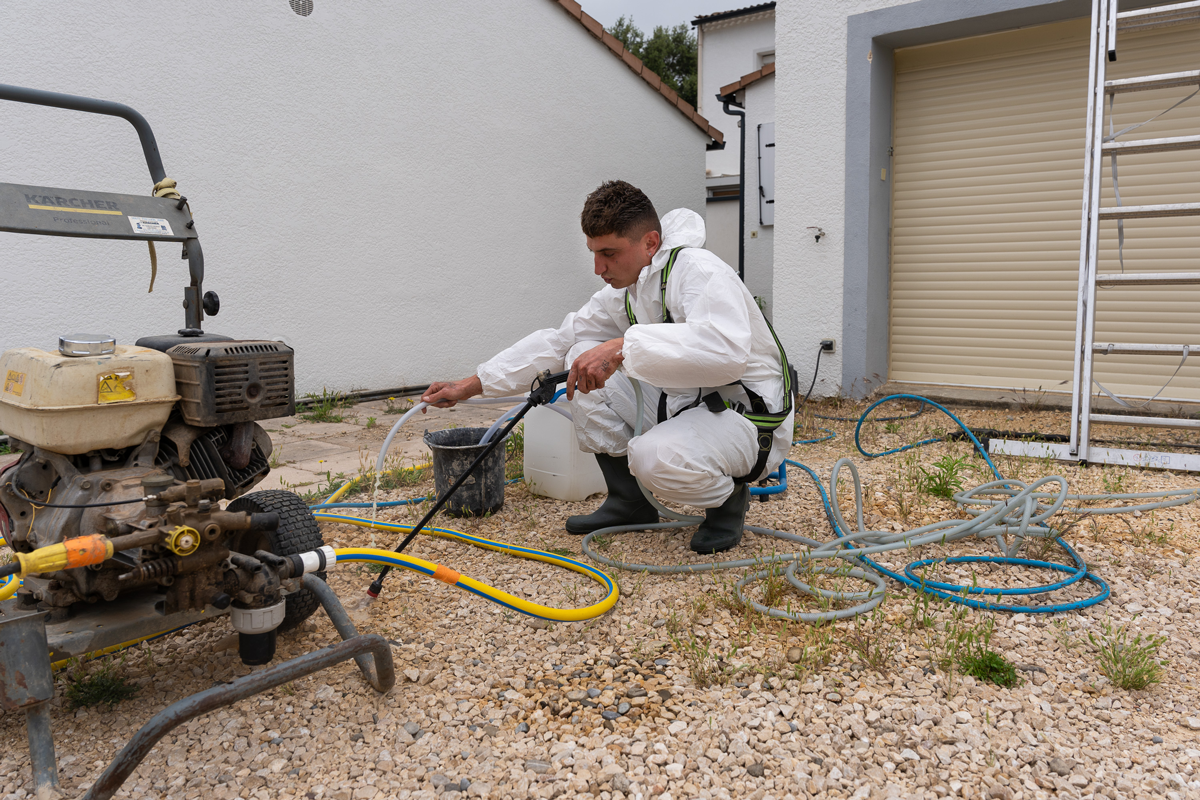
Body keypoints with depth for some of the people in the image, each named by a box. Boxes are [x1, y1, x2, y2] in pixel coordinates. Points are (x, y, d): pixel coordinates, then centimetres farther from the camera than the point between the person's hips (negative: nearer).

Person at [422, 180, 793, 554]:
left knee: (654, 458, -37)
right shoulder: (623, 293, 5)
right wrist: (469, 386, 9)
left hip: (746, 417, -8)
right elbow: (558, 341, 12)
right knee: (584, 359, -3)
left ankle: (729, 496, -1)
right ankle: (628, 500, 5)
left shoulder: (698, 270, -21)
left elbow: (726, 350, -40)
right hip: (680, 406, 8)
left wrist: (623, 347, -42)